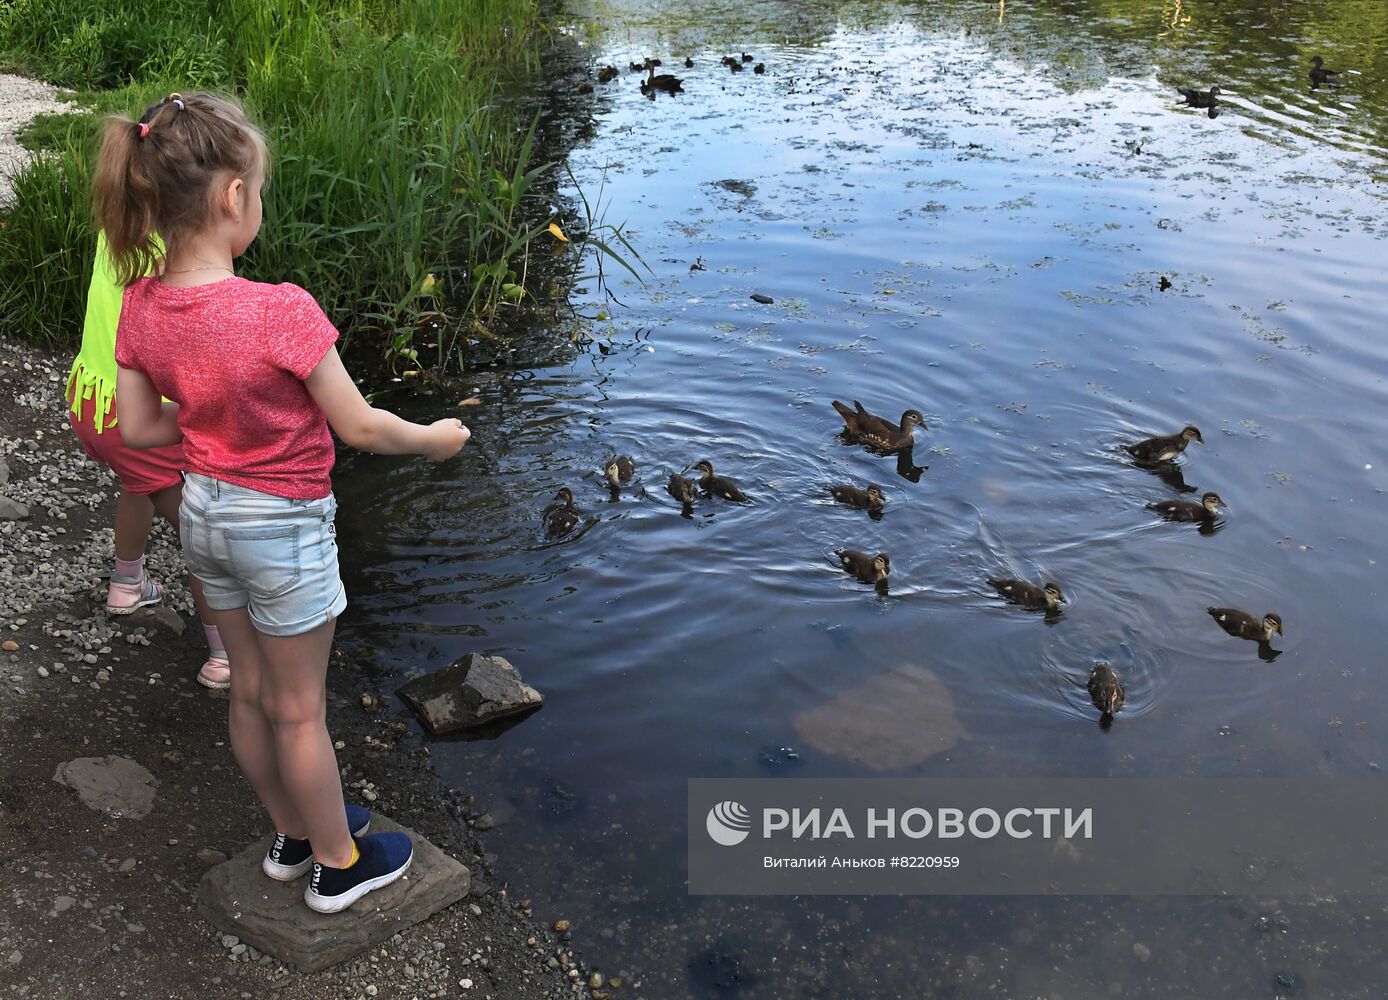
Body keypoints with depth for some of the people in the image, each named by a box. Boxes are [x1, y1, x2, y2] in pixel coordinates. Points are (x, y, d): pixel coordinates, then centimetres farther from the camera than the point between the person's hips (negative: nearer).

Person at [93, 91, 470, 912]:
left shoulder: (141, 305, -9)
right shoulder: (281, 312, -29)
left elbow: (140, 428, 1)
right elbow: (360, 428, -21)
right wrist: (437, 438, -3)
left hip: (204, 513, 7)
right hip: (283, 526, -6)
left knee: (253, 692, 22)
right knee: (299, 708, 11)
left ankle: (295, 833, 43)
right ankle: (338, 865, 31)